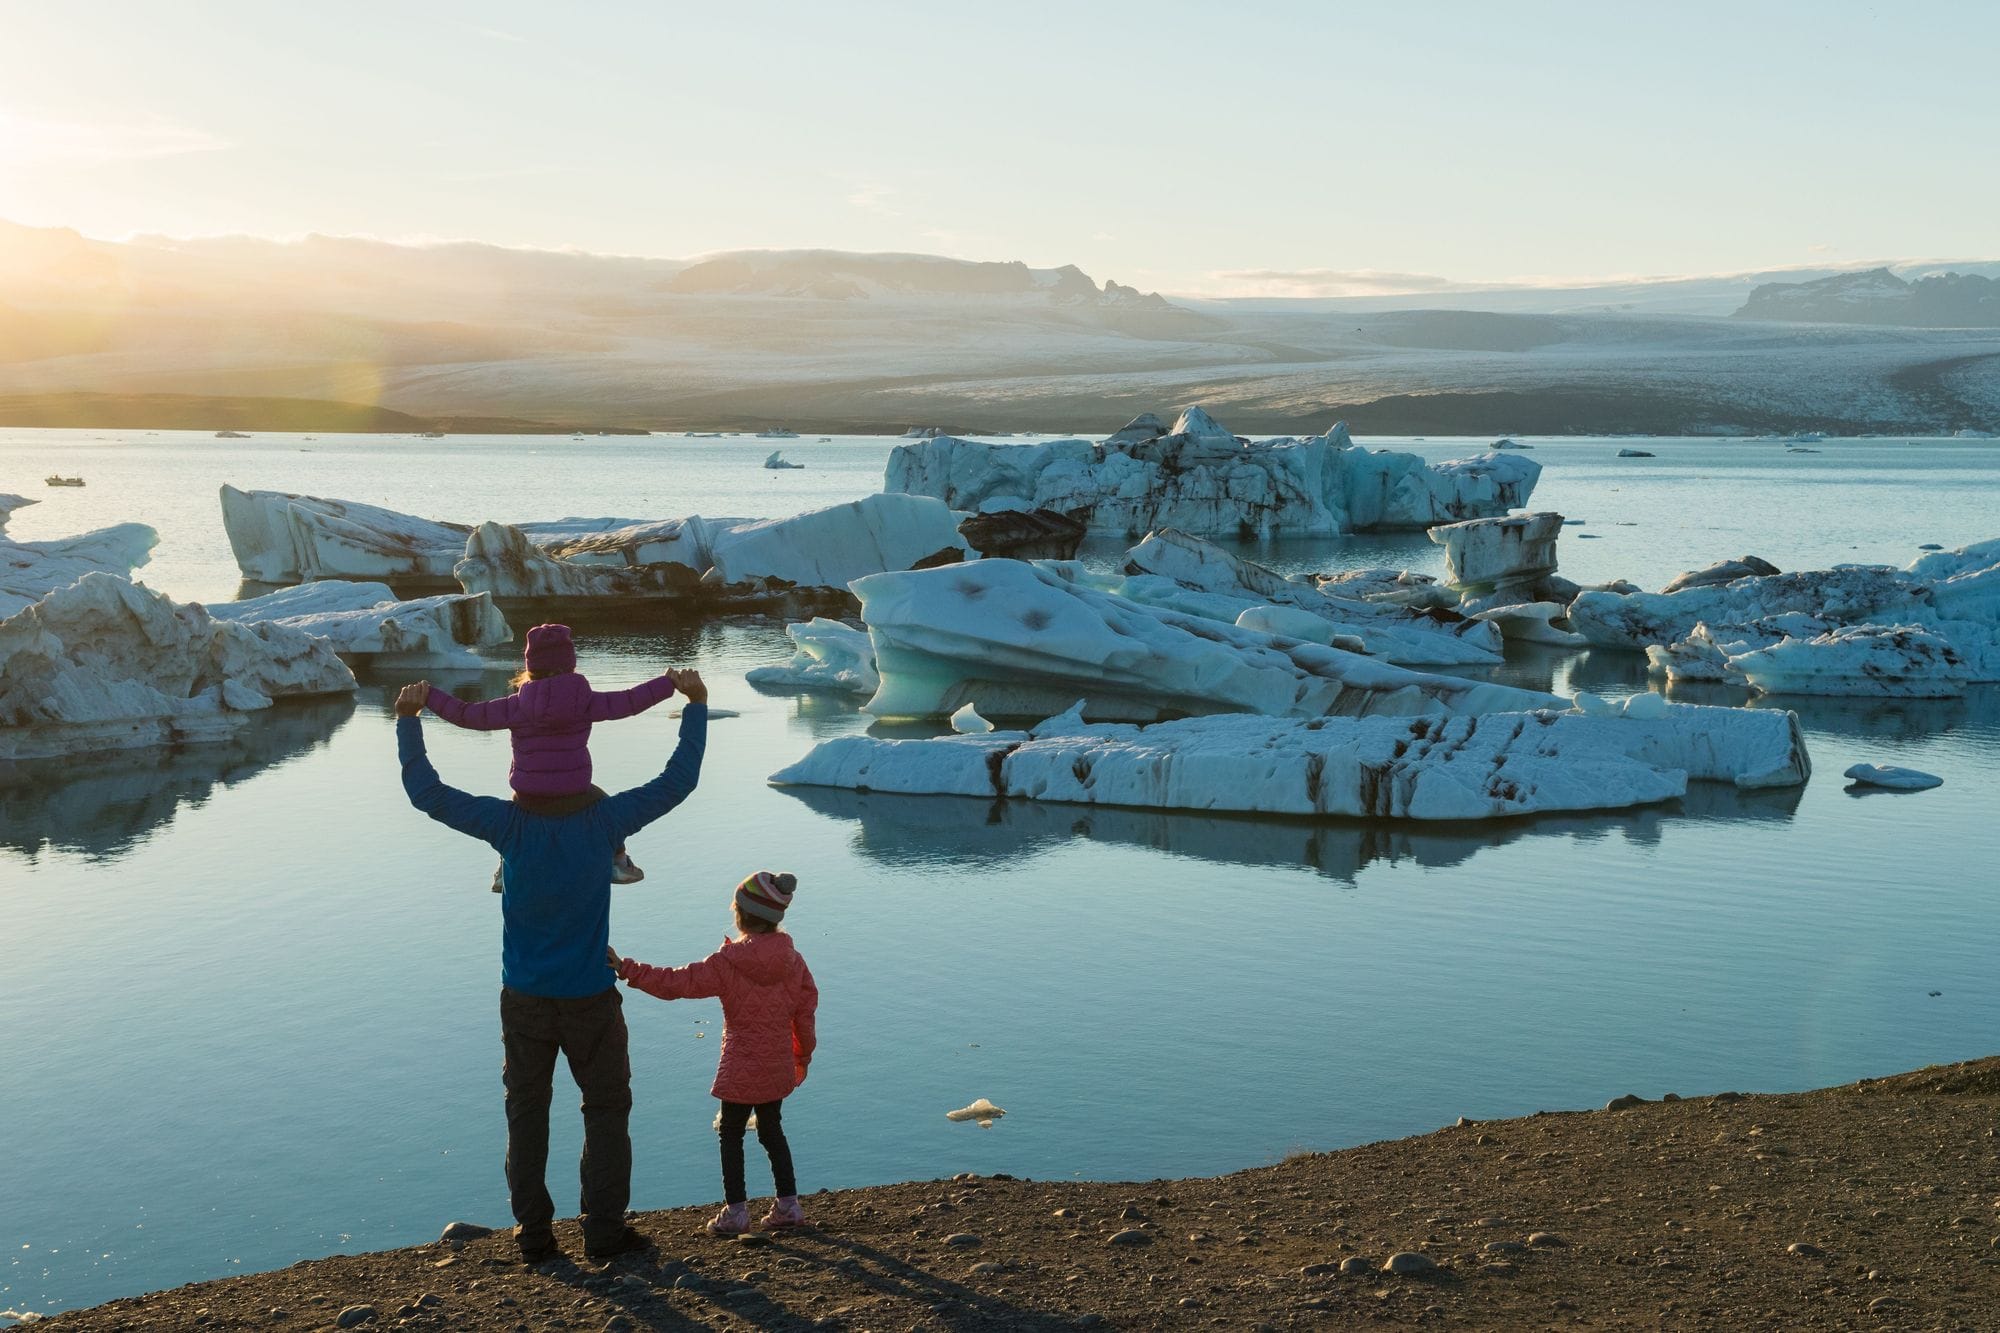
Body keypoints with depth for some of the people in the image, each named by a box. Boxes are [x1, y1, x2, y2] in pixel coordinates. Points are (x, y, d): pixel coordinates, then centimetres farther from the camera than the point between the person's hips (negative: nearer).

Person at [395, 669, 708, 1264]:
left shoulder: (511, 824, -13)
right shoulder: (603, 819, -14)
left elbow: (428, 794, -8)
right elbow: (677, 781, -7)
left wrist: (408, 719, 0)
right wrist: (696, 705, 1)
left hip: (524, 1001, 1)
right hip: (591, 999, -1)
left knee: (526, 1114, 14)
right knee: (607, 1111, 12)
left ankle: (533, 1233, 19)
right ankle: (605, 1230, 14)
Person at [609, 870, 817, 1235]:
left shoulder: (728, 963, -17)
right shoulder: (793, 961, -2)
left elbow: (675, 982, -17)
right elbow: (806, 1011, 7)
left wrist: (627, 969, -13)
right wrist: (803, 1054, 21)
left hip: (741, 1070, -5)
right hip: (779, 1067, 5)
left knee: (731, 1133, 9)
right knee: (772, 1130, 19)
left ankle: (736, 1211, 9)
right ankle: (788, 1204, 20)